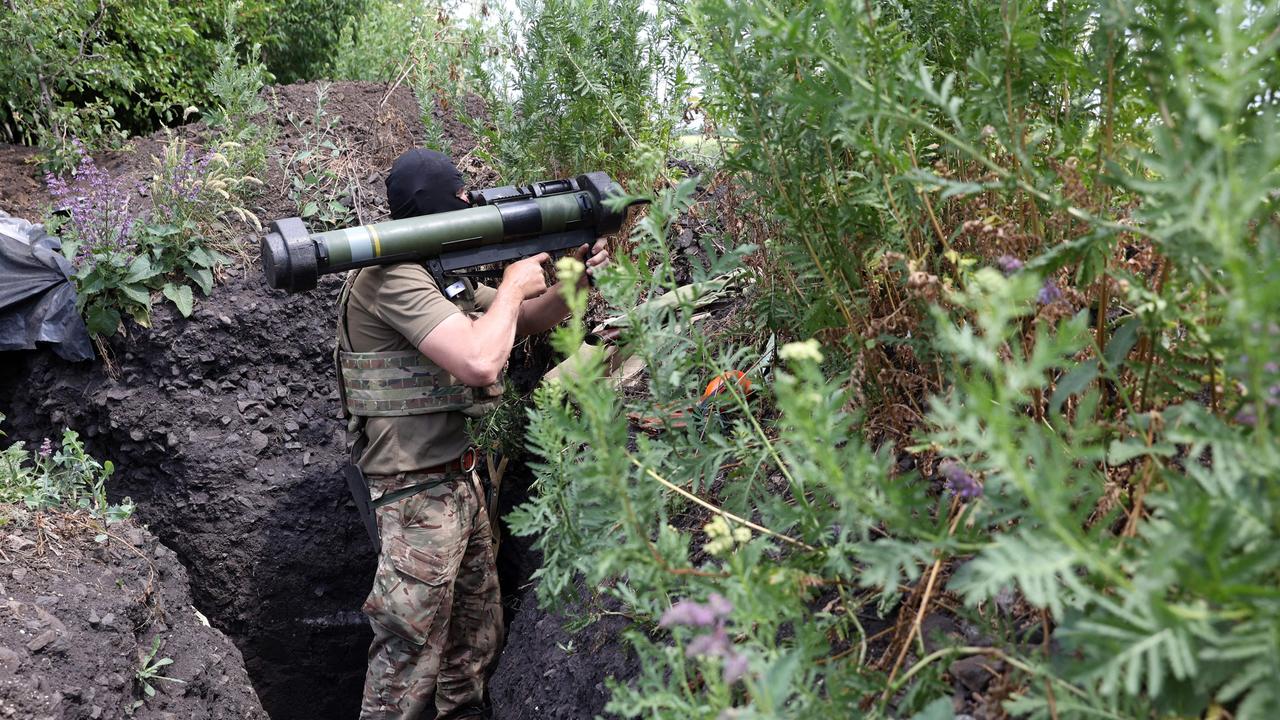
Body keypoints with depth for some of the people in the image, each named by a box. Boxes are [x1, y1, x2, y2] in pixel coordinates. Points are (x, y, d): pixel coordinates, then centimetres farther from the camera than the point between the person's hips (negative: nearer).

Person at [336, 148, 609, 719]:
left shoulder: (443, 275, 11)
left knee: (478, 640, 20)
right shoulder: (393, 277, -20)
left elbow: (528, 321, 21)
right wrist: (512, 285, -16)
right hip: (418, 495, -10)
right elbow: (479, 363, -32)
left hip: (459, 480, 10)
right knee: (409, 662, 1)